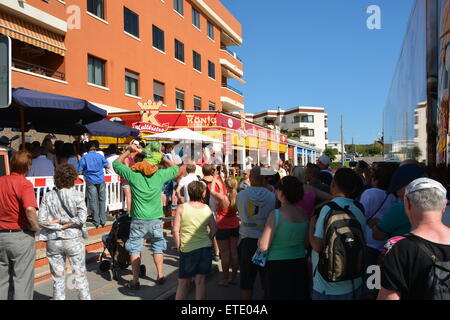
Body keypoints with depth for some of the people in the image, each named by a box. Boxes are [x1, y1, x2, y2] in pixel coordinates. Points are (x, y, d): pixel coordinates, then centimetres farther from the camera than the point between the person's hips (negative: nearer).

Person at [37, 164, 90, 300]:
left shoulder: (48, 196, -3)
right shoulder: (78, 195, -9)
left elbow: (41, 220, -8)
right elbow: (81, 219, -16)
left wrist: (57, 224, -4)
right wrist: (63, 221, -7)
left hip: (53, 241, 2)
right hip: (73, 240, -2)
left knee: (58, 277, 13)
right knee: (80, 275, 10)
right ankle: (85, 297, 18)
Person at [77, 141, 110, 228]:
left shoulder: (84, 158, -4)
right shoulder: (100, 156, 1)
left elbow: (79, 171, -6)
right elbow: (107, 166, 9)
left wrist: (85, 171, 15)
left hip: (90, 181, -2)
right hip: (101, 180, 2)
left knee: (93, 201, 3)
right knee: (102, 200, 9)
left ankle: (96, 221, 6)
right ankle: (103, 220, 11)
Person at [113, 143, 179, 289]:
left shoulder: (133, 175, -11)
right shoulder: (160, 175, -8)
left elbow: (116, 163, 4)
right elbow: (175, 168, 11)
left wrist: (129, 150, 3)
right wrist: (162, 156, 5)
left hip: (138, 220, -1)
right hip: (156, 219, 2)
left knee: (135, 249, 10)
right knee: (158, 247, 17)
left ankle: (135, 281, 14)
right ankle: (160, 276, 23)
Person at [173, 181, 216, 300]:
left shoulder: (182, 208, -6)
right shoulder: (207, 208, 2)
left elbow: (175, 230, -9)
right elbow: (213, 229, 3)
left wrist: (179, 247, 1)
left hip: (188, 250, -2)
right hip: (206, 249, 2)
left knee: (183, 283, 11)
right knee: (201, 282, 8)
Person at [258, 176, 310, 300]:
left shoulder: (276, 214, -18)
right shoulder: (305, 214, -3)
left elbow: (263, 247, -18)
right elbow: (306, 243, 8)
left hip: (278, 267, -5)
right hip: (300, 265, 5)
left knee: (279, 295, 11)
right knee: (298, 295, 20)